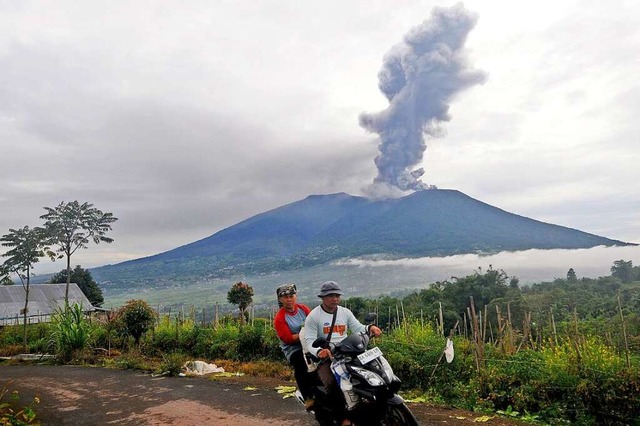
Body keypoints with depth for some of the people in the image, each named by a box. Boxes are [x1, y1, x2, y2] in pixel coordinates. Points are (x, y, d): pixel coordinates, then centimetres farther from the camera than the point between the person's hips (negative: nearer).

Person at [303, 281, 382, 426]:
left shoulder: (345, 312, 12)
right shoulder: (313, 316, -4)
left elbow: (358, 328, 6)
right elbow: (310, 341, -11)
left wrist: (369, 328, -17)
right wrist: (319, 351, -33)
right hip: (325, 358, -4)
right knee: (331, 384, -32)